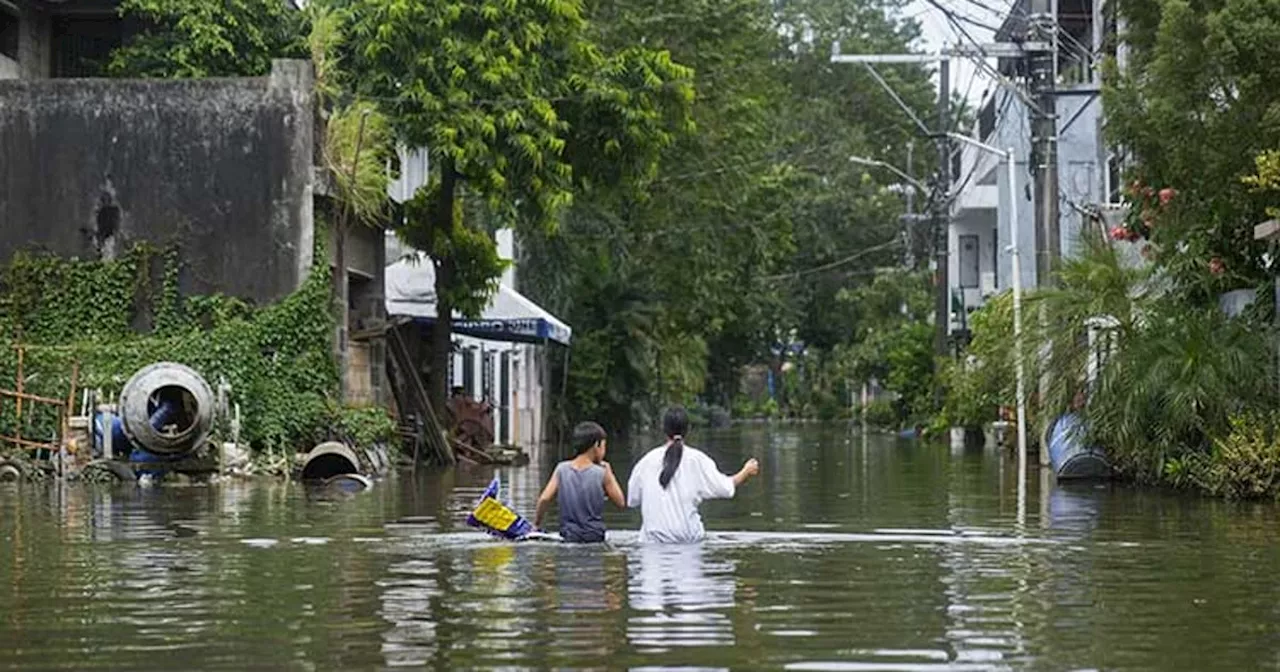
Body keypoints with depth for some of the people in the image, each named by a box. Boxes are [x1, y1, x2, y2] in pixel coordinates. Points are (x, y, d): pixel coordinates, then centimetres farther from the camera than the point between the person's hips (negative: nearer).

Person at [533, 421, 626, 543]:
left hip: (568, 537, 3)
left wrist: (536, 524, 10)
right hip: (595, 537, -3)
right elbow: (621, 503, 6)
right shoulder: (602, 473, -5)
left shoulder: (562, 469, 1)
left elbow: (544, 499, -4)